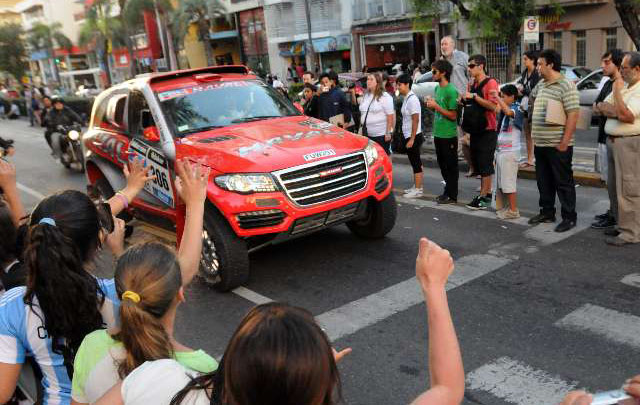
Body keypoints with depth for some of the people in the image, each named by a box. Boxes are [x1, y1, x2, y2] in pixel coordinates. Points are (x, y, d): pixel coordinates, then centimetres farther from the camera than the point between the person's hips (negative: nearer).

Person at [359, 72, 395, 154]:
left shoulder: (385, 97, -9)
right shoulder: (366, 96, 12)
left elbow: (390, 116, -13)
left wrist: (388, 133, -17)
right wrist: (362, 129, 15)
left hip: (381, 134, -7)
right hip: (367, 134, 7)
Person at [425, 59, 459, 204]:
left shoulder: (451, 91, -16)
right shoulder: (437, 88, 10)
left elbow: (453, 115, -17)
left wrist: (436, 106, -19)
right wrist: (431, 105, 0)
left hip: (449, 136, -9)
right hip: (438, 134, 9)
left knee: (451, 166, 2)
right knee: (442, 165, 16)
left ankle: (452, 196, 10)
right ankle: (447, 191, 27)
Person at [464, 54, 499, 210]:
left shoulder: (490, 83, -11)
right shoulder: (473, 84, 14)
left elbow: (493, 105, -22)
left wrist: (474, 96, -22)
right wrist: (465, 101, 7)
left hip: (488, 130, -9)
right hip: (476, 129, 9)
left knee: (485, 164, -6)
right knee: (478, 163, 12)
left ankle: (484, 197, -1)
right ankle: (487, 193, 21)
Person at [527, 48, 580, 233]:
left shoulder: (566, 86, -12)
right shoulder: (540, 85, 12)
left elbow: (573, 115, -16)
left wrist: (565, 142, -20)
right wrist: (534, 137, 23)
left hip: (557, 145, -8)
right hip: (540, 144, 8)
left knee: (563, 182, 1)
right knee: (544, 181, 15)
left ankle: (569, 217, 10)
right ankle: (547, 212, 28)